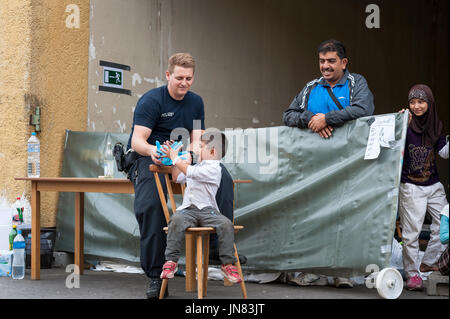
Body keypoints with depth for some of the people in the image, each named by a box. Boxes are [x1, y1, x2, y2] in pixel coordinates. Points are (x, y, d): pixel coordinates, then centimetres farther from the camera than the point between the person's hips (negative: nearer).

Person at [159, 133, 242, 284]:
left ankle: (227, 263, -17)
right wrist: (174, 157, 30)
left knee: (226, 224, -31)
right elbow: (177, 178, 38)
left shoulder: (213, 168, -3)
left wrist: (176, 158, -3)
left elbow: (190, 172, -16)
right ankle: (171, 261, -29)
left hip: (207, 210, -4)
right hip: (187, 209, 4)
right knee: (176, 220, -30)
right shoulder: (197, 166, 26)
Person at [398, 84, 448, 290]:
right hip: (410, 186, -5)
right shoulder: (406, 124, -7)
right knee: (411, 231, -5)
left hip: (433, 185, 5)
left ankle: (428, 263, 18)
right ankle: (412, 274, 2)